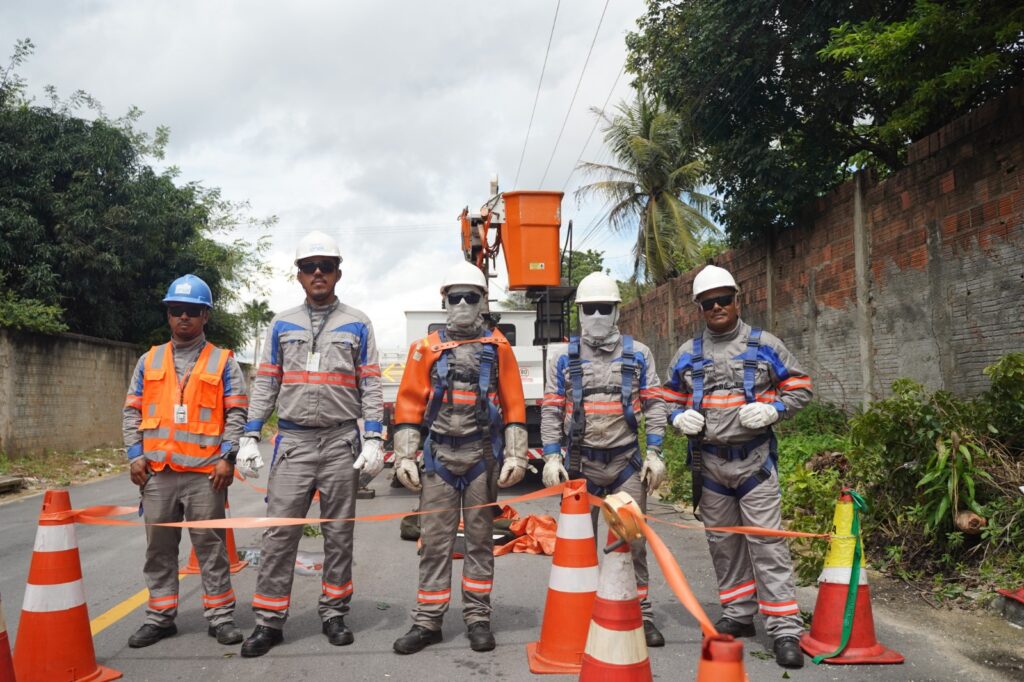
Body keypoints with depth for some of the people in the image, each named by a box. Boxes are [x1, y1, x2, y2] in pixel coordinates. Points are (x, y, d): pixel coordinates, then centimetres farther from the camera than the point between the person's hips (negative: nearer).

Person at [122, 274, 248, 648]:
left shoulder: (223, 362, 4)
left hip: (206, 472, -3)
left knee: (211, 546, 4)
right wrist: (135, 455, 2)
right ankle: (160, 617, 24)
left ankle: (220, 616, 13)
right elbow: (132, 411, 13)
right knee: (159, 548, 11)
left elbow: (237, 413, 0)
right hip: (156, 471, 3)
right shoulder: (149, 361, 12)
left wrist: (227, 457, -9)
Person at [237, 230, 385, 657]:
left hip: (342, 442, -1)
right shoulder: (281, 325, 9)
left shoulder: (357, 325, 4)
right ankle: (269, 621, 9)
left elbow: (371, 387, 1)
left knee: (339, 534, 7)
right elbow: (265, 385, 9)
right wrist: (250, 437, 1)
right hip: (292, 441, 1)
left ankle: (334, 614, 19)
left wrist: (373, 441, -8)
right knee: (279, 533, 0)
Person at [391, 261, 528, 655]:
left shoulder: (498, 348, 6)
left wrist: (516, 456, -3)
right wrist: (404, 457, -3)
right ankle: (427, 622, 13)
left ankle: (477, 618, 19)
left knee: (480, 540, 8)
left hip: (484, 458, 0)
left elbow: (514, 405, 4)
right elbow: (409, 405, 4)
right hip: (439, 457, 1)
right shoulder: (427, 349, 6)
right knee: (435, 542, 4)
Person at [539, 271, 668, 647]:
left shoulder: (638, 353, 5)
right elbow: (550, 410, 2)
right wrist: (552, 458, -5)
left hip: (627, 461, 0)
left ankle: (641, 614, 20)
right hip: (580, 462, 0)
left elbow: (654, 404, 5)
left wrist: (654, 453, -3)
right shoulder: (563, 356, 3)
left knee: (633, 541, 6)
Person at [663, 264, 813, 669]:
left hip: (755, 459, -3)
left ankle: (785, 628, 2)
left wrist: (772, 410, -14)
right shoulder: (687, 355, 8)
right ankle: (739, 615, 28)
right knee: (723, 542, 13)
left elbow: (799, 388, 4)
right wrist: (680, 417, -6)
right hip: (708, 461, 4)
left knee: (767, 543, -5)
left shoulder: (765, 346, 1)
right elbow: (670, 400, 16)